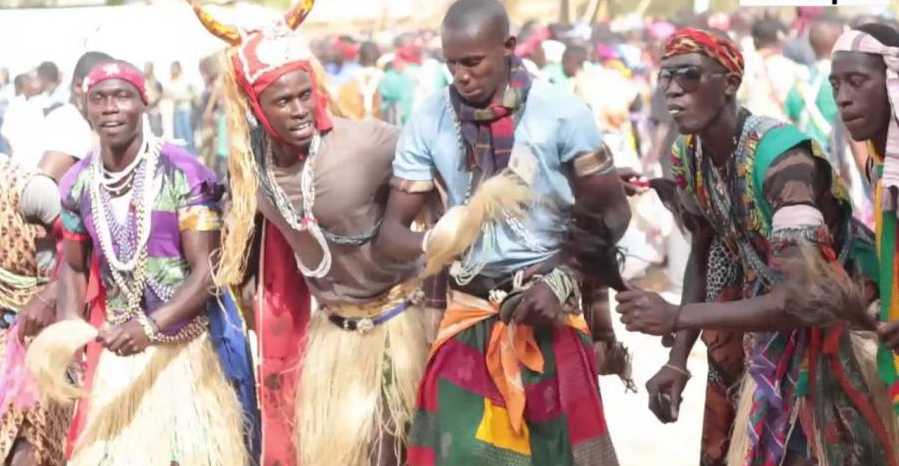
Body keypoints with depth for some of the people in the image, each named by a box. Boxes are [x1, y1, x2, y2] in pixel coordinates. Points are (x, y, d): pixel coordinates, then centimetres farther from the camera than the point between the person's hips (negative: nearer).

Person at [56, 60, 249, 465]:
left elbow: (207, 272, -15)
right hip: (114, 345, 4)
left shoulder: (183, 174, -15)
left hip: (183, 345, -4)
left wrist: (150, 327, -28)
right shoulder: (78, 184, -1)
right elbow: (74, 267, 11)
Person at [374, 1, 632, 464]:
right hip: (468, 316, 2)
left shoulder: (561, 113, -11)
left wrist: (562, 280, -17)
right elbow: (391, 229, -1)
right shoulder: (428, 121, -4)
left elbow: (612, 212, -4)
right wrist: (432, 243, -24)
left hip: (550, 313, -2)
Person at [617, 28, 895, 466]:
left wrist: (677, 317, -38)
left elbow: (808, 295, -39)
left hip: (837, 325, -7)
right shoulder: (688, 154, -8)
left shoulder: (779, 154, -31)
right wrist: (678, 359, -4)